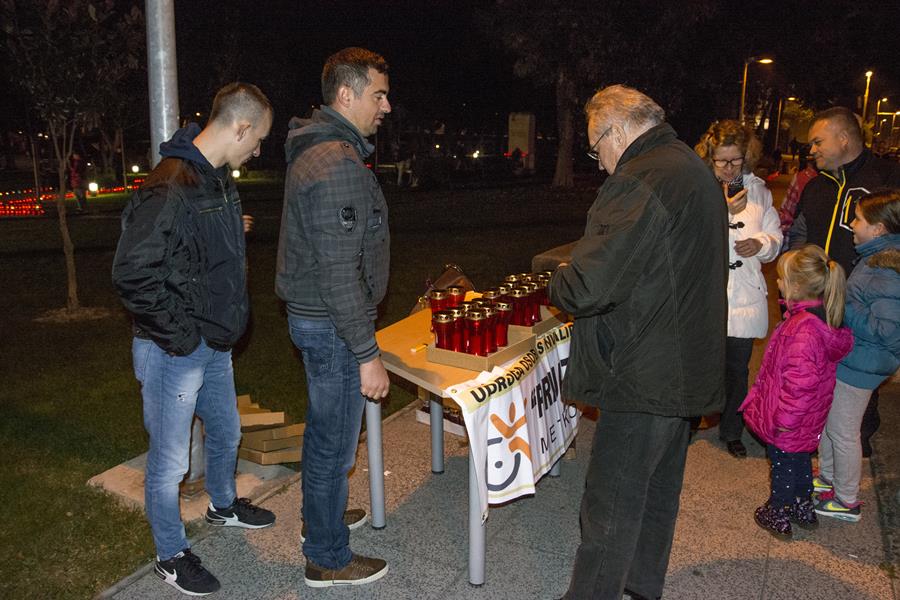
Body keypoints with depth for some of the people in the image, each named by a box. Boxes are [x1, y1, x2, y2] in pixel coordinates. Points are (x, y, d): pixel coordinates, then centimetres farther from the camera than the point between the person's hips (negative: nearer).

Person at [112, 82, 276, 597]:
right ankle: (172, 557, 28)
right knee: (171, 461, 8)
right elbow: (132, 272, -29)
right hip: (175, 353, -9)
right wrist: (178, 336, -22)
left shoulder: (220, 178, 6)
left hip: (215, 345, 9)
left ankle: (224, 505, 52)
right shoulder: (171, 185, -25)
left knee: (226, 432, 26)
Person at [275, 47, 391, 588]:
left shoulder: (317, 150, 10)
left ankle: (321, 514, 45)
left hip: (312, 315, 10)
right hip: (333, 326, -10)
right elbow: (340, 271, -27)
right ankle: (328, 559, 22)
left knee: (324, 427, 25)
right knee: (335, 442, 4)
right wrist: (367, 354, -24)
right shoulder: (337, 163, -24)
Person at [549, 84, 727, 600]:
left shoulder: (641, 181, -22)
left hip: (644, 377, -10)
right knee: (659, 489, 23)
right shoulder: (694, 168, 11)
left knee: (611, 506, 3)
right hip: (688, 369, 10)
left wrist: (558, 283, -6)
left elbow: (588, 287, -28)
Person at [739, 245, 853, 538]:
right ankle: (803, 508, 43)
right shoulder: (823, 317, -1)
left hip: (787, 423, -9)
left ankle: (778, 517, 28)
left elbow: (800, 380, -32)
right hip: (809, 420, 9)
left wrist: (785, 416, -22)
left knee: (782, 463, 10)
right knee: (800, 458, 25)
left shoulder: (803, 328, -32)